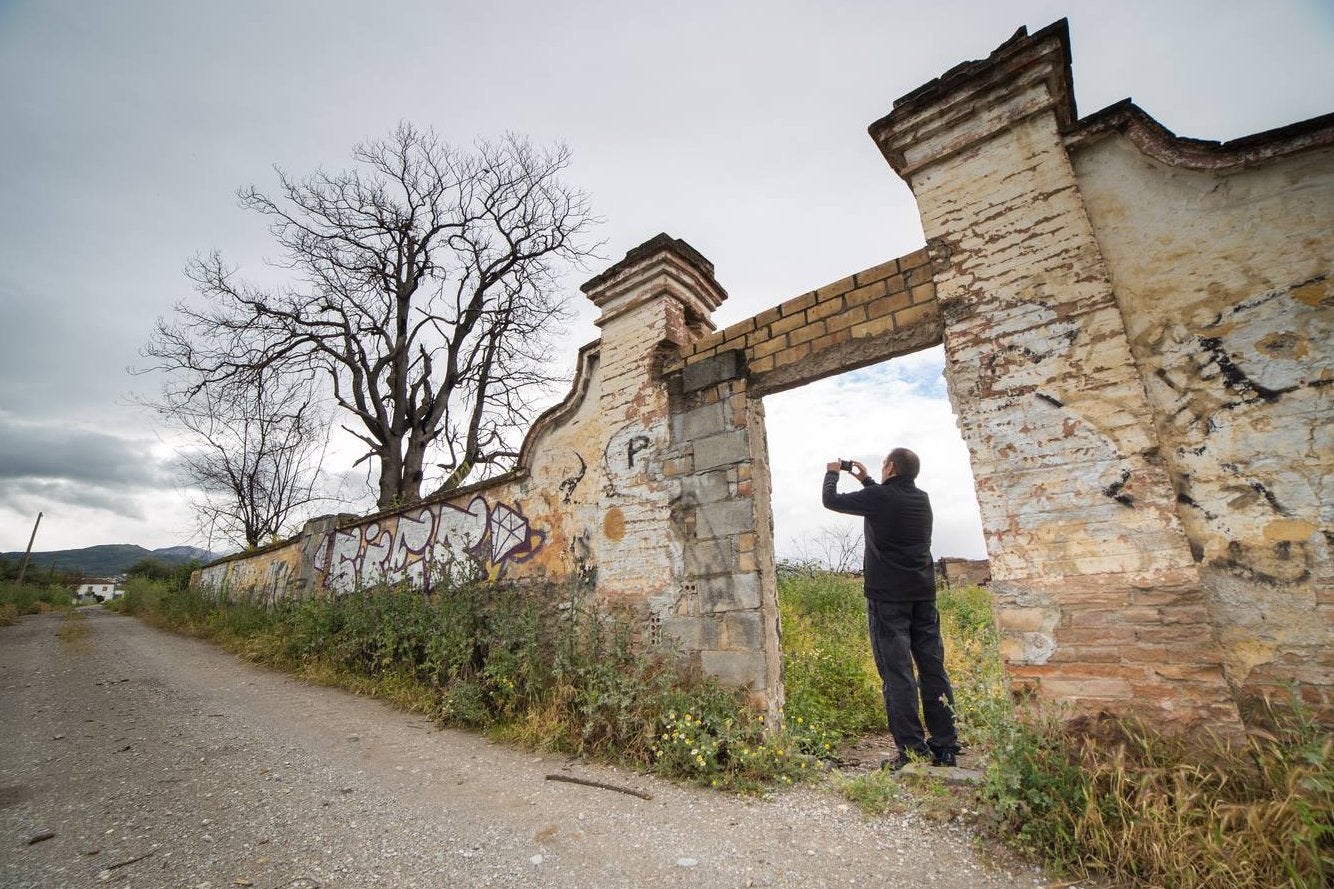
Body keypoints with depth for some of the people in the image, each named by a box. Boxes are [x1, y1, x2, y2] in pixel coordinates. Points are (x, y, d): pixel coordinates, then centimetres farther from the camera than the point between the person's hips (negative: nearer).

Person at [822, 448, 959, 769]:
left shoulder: (878, 497, -10)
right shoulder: (922, 498, 10)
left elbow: (831, 500, 1)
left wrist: (832, 473, 19)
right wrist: (866, 479, 35)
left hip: (888, 597, -7)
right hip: (923, 595, 7)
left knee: (897, 673, -3)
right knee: (933, 669, 10)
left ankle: (913, 751, 0)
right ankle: (945, 747, 17)